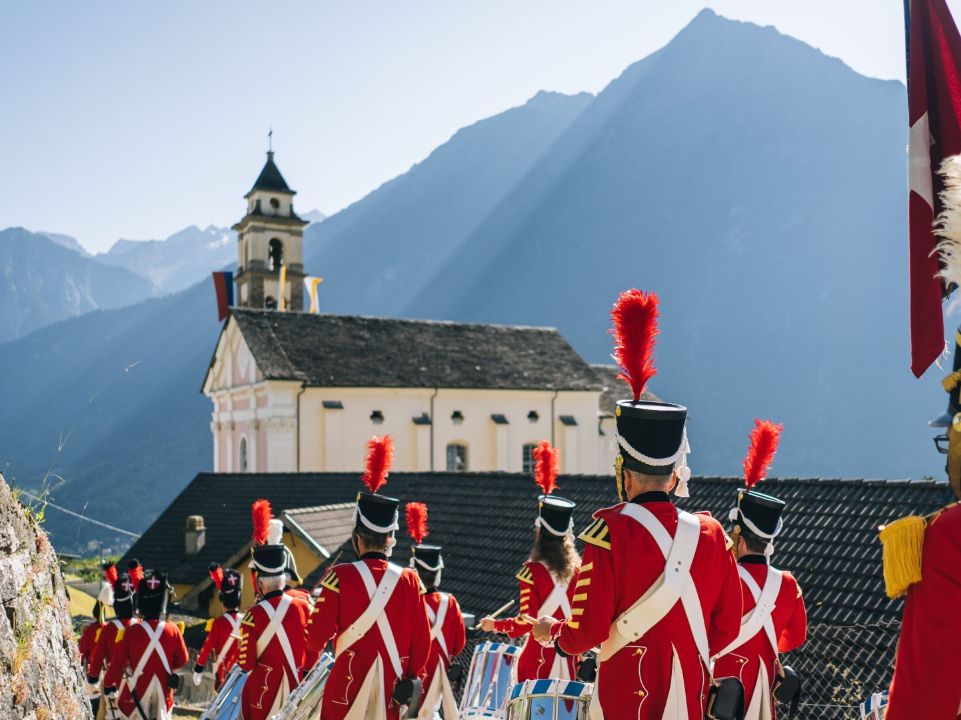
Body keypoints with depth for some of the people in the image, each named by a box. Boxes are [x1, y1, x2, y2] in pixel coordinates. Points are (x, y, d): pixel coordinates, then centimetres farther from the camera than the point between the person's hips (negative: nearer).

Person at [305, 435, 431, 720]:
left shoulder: (341, 576, -8)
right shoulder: (409, 579, 0)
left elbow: (317, 635, -6)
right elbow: (422, 639, 2)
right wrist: (411, 678, 15)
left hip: (349, 681, -3)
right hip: (390, 687, 3)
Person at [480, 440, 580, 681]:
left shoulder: (533, 571, -10)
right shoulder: (577, 571, 4)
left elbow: (527, 621, -11)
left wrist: (494, 625, 4)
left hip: (538, 657, -4)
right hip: (567, 660, 4)